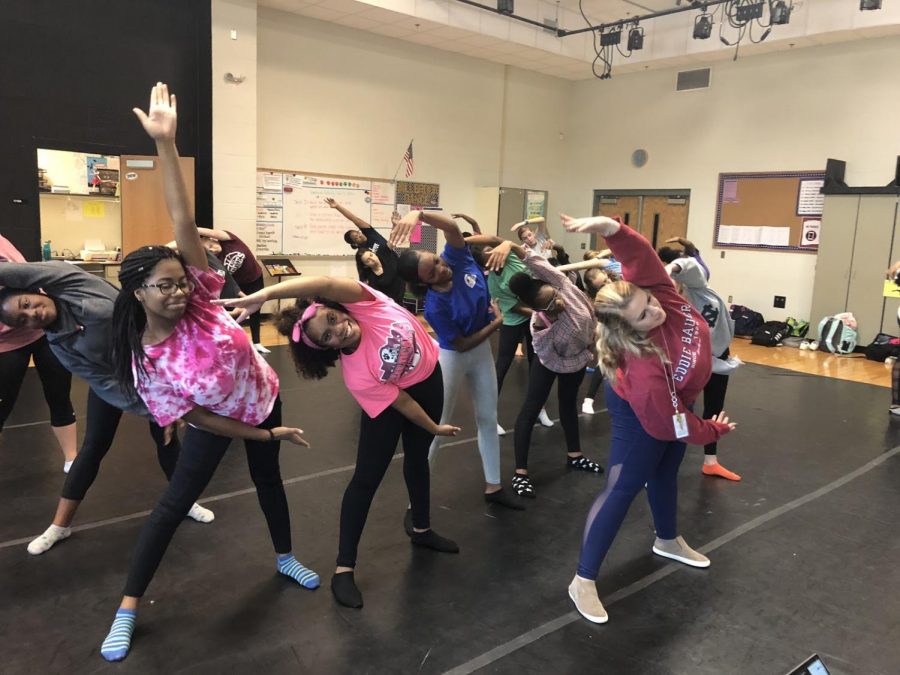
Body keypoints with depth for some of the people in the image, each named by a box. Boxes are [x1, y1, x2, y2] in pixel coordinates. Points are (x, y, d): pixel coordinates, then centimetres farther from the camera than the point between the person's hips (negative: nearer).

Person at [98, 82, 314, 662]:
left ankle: (286, 558, 45)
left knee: (268, 479, 20)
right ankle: (129, 607, 20)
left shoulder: (197, 300, -23)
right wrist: (265, 433, -16)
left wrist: (166, 144, -37)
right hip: (217, 422, -3)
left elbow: (184, 221, -31)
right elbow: (192, 416, -17)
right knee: (174, 503, 3)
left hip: (262, 397, 3)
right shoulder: (146, 363, -24)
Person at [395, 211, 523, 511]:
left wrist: (418, 213, -51)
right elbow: (461, 345, -22)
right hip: (452, 357, -6)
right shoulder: (435, 307, -31)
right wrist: (497, 322, -16)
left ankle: (493, 487, 33)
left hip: (482, 348, 7)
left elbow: (452, 225, -35)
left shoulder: (457, 257, -19)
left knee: (488, 419, 16)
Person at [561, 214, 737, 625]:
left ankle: (668, 541, 51)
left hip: (672, 401, 8)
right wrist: (714, 430, -13)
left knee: (666, 470, 26)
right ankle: (584, 580, 2)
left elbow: (639, 253, -33)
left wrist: (609, 228, -55)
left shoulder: (661, 293, -27)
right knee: (623, 488, -6)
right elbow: (668, 422, -31)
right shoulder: (642, 367, -41)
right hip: (642, 415, -8)